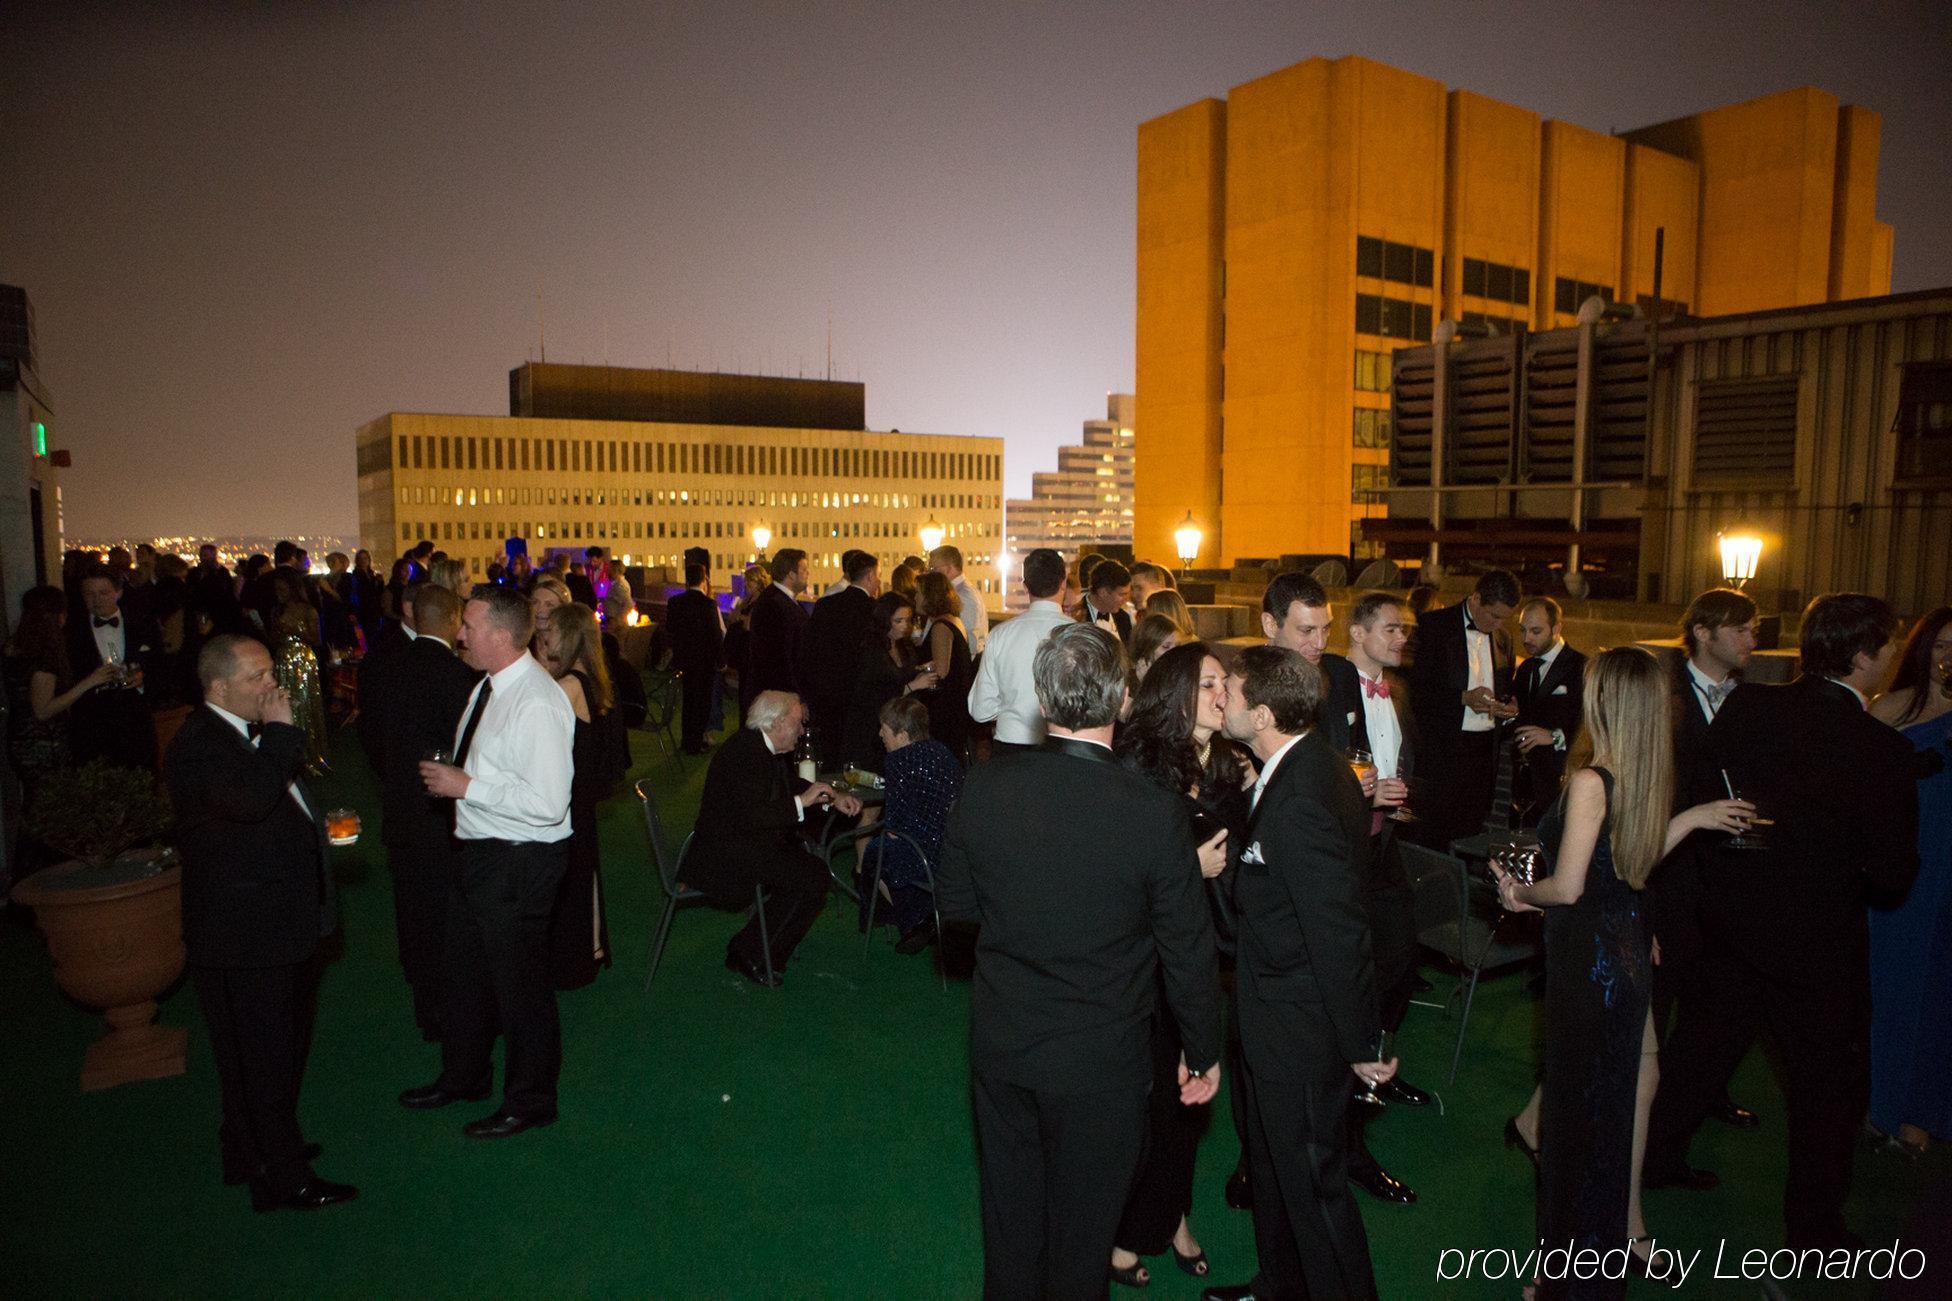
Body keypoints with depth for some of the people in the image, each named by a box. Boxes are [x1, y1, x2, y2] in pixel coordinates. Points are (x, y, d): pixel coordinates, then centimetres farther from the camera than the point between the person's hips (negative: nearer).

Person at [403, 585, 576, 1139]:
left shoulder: (537, 703, -26)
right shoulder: (489, 686, 4)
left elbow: (547, 803, -29)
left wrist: (466, 786, -24)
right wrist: (451, 776, 5)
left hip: (519, 863, -10)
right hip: (479, 851, 10)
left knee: (519, 987, 8)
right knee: (466, 973, 26)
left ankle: (529, 1102, 30)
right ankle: (463, 1075, 50)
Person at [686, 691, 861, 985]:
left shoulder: (763, 748, 9)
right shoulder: (742, 753, -22)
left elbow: (793, 784, 23)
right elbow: (748, 817, -30)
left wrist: (832, 799, 7)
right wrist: (801, 802, -23)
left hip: (746, 844, 10)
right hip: (722, 858, -10)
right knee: (811, 876, -17)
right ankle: (750, 955, -5)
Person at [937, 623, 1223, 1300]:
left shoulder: (983, 786, -16)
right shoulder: (1155, 814, -24)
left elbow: (955, 901, -1)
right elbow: (1188, 955, -13)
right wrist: (1203, 1052, 2)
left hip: (999, 1042, 3)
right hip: (1098, 1064, -3)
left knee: (1010, 1211, 25)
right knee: (1082, 1226, 21)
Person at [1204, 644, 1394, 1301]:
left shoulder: (1300, 802, -32)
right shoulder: (1307, 762, -1)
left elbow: (1339, 932, -27)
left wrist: (1361, 1042, -19)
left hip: (1301, 1028, -10)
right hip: (1279, 1008, 10)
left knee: (1312, 1181, 10)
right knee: (1272, 1162, 26)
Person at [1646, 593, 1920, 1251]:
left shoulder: (1747, 707, -9)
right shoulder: (1879, 748, -22)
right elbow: (1892, 874, -16)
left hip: (1730, 917, 5)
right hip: (1816, 938, -5)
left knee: (1705, 1037, 23)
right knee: (1830, 1079, 15)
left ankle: (1656, 1151, 38)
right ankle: (1814, 1226, 29)